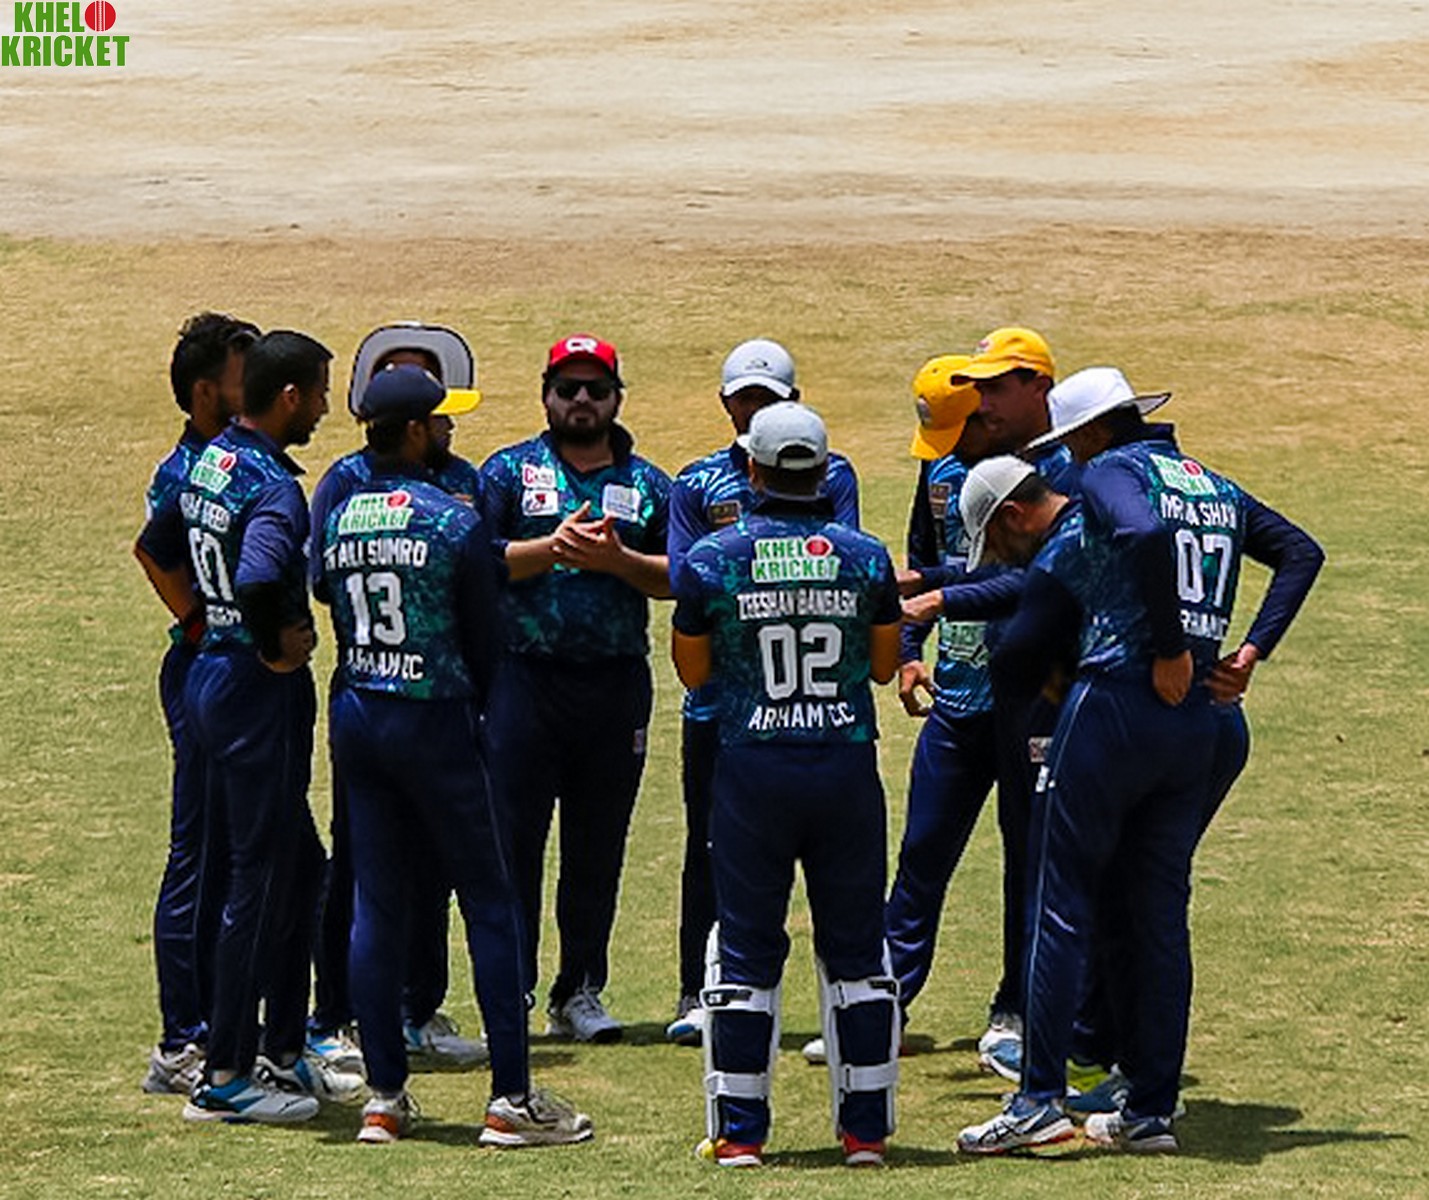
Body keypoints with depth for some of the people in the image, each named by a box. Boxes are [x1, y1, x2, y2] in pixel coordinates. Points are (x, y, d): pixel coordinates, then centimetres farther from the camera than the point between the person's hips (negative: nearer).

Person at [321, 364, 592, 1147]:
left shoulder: (339, 518, 4)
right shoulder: (453, 521, -11)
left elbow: (334, 609, 9)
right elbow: (484, 637, -3)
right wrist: (475, 708, 15)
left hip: (355, 717, 6)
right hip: (433, 720, -6)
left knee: (378, 905, 9)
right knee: (489, 904, 0)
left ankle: (384, 1096, 9)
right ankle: (511, 1098, -3)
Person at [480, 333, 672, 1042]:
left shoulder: (647, 484, 13)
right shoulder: (509, 471, 7)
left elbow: (679, 578, 6)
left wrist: (617, 559, -11)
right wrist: (553, 546, -15)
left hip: (616, 683, 2)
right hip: (525, 676, -2)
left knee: (598, 845, 6)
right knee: (513, 839, -4)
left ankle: (580, 990, 14)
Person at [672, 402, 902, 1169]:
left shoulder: (713, 560, -7)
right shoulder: (865, 558, -3)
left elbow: (693, 672, 4)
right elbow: (884, 665, 9)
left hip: (753, 767, -1)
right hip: (847, 764, 1)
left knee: (746, 949, 7)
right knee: (856, 949, 11)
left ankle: (739, 1132, 6)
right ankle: (865, 1127, 12)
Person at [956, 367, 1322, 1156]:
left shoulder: (1111, 474, -4)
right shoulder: (1217, 488, 18)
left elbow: (1148, 535, -25)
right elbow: (1301, 553, 21)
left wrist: (1168, 651, -19)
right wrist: (1249, 653, 12)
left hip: (1114, 705, -7)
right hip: (1195, 727, 7)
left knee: (1061, 905, -2)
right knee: (1160, 915, 10)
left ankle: (1040, 1099, -7)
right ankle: (1151, 1111, 10)